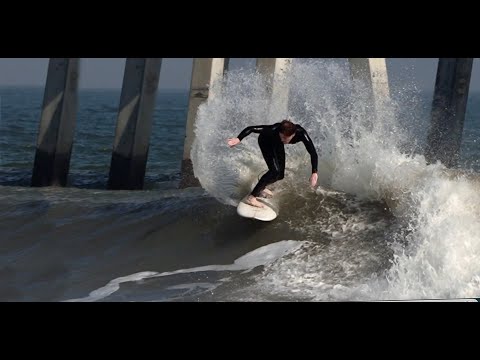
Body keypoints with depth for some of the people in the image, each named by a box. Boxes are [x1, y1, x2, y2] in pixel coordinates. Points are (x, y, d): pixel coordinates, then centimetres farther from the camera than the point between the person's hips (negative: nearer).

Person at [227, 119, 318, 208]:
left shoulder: (300, 133, -37)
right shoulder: (274, 130, -42)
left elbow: (313, 153, -39)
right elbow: (251, 128, -38)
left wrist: (314, 173, -50)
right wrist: (238, 139, -53)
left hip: (277, 144, 5)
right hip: (266, 141, -5)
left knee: (280, 175, 7)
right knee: (275, 171, -23)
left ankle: (261, 188, 36)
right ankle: (251, 198, -20)